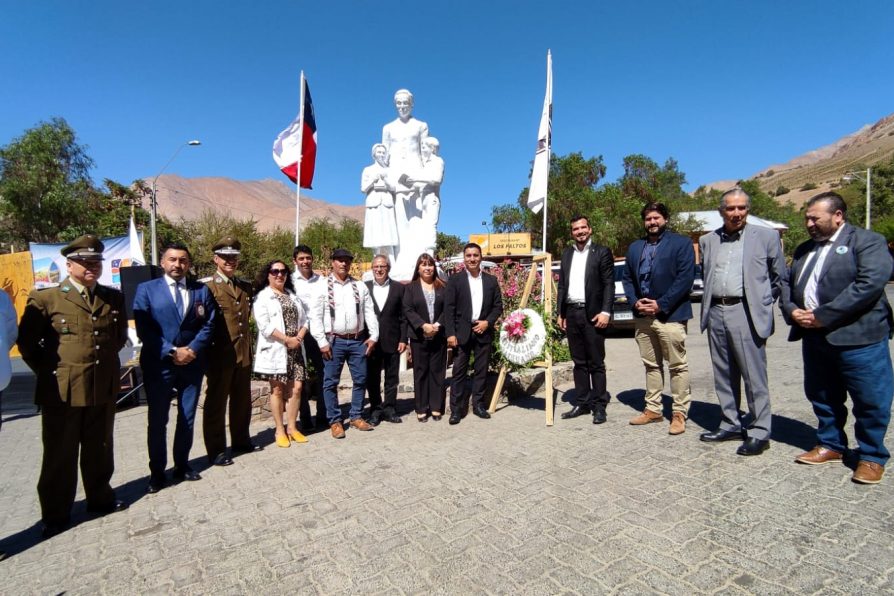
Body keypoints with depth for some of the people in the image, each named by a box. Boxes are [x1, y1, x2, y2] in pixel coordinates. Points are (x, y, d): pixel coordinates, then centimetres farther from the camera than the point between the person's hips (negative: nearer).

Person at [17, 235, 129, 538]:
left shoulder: (114, 297, 5)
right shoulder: (45, 298, -5)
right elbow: (27, 342, -2)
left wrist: (108, 362, 8)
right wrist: (48, 372, -4)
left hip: (104, 389, 3)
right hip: (61, 390, -3)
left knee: (100, 450, 16)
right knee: (60, 455, 10)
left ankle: (100, 498, 33)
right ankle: (55, 514, 25)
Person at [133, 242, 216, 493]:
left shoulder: (202, 290, 6)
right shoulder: (146, 289, 1)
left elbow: (208, 325, 2)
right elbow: (144, 329, -7)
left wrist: (192, 349, -12)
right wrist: (171, 352, -15)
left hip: (192, 364, 2)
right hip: (159, 364, -2)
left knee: (187, 418, 12)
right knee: (157, 420, 8)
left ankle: (182, 465, 27)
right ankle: (157, 472, 22)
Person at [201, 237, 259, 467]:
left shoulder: (246, 286, 14)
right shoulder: (206, 285, -7)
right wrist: (208, 346, -10)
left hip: (244, 352, 6)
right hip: (220, 353, -6)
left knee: (242, 400, 16)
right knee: (216, 401, 5)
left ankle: (241, 440, 31)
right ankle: (216, 449, 16)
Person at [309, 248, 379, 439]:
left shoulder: (360, 286, 8)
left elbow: (369, 312, 7)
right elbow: (316, 317, -5)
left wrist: (373, 336, -1)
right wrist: (322, 342, -10)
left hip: (358, 340, 3)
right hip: (334, 341, -3)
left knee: (360, 380, 8)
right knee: (331, 382, 3)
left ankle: (356, 417, 24)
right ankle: (335, 421, 16)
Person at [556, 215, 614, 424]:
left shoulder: (601, 252, 0)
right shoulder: (566, 254, 15)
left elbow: (609, 284, -4)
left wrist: (605, 311, -14)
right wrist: (560, 313, 10)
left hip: (592, 314, -5)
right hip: (571, 313, 5)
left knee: (596, 363, 1)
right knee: (579, 362, 11)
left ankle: (599, 406, 10)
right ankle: (582, 403, 19)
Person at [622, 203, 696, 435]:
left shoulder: (681, 243, -1)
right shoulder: (635, 247, 16)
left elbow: (685, 278, -10)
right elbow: (627, 278, 15)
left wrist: (660, 304, -15)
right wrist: (635, 301, -2)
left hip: (669, 315, -5)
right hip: (642, 316, 6)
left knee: (677, 367, 1)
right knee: (651, 365, 13)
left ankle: (679, 414, 11)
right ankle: (653, 409, 23)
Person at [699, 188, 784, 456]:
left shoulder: (766, 236, 2)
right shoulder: (708, 240, 12)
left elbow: (779, 278, 9)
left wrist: (763, 304, 8)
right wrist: (708, 308, 15)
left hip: (746, 313, -4)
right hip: (716, 313, 5)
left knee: (754, 376, -2)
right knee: (724, 375, 12)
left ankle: (759, 432, 10)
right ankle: (731, 424, 23)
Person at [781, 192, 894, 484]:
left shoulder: (867, 241, -5)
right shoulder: (804, 249, 16)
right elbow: (787, 283, 16)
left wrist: (823, 315, -19)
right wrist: (791, 310, -4)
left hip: (858, 338, -6)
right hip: (815, 338, 7)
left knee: (870, 400, 4)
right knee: (821, 396, 15)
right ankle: (831, 445, 31)